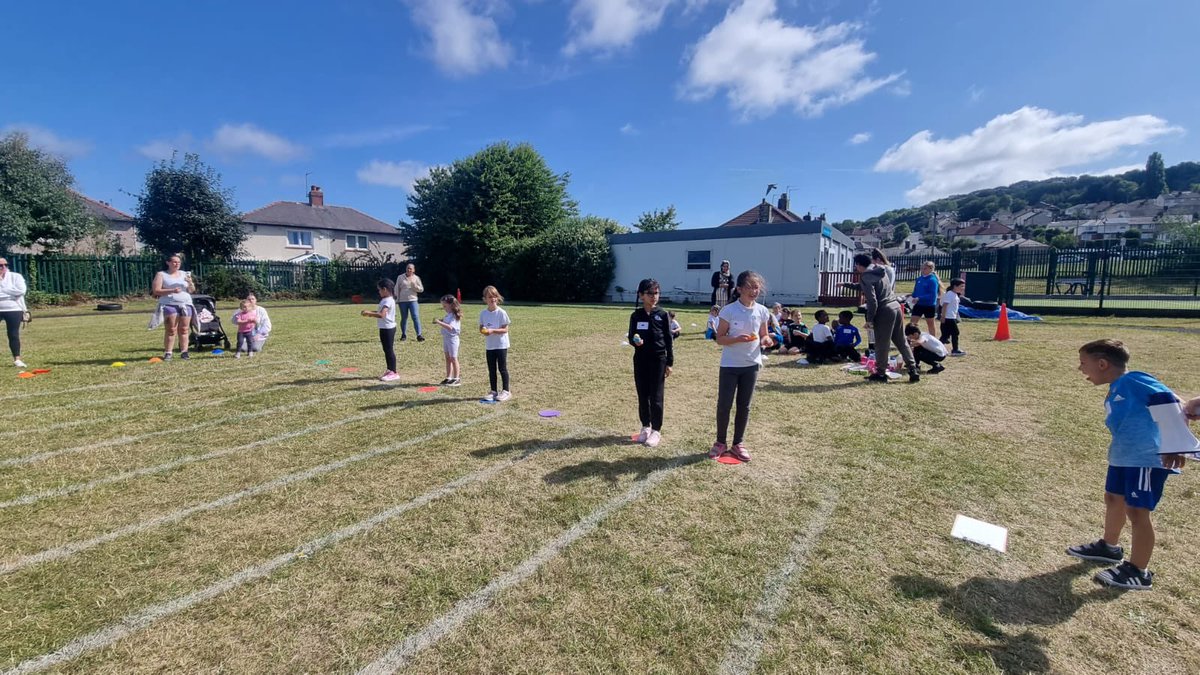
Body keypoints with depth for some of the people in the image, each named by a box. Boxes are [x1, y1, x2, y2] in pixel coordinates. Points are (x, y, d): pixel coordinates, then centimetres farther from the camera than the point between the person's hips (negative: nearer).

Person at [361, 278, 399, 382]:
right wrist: (370, 312, 9)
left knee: (389, 350, -5)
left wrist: (369, 313, -20)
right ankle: (389, 370, 23)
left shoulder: (388, 301, -19)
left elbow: (381, 315, -29)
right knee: (386, 350, 14)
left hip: (388, 328, -10)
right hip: (384, 328, 10)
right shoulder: (385, 300, 14)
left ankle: (393, 373, -1)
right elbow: (380, 312, 22)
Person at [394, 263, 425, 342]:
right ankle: (404, 335, 18)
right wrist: (396, 299, 4)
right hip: (402, 301, 1)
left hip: (413, 300, -1)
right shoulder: (400, 277, 5)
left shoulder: (416, 278, 6)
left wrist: (414, 285, -13)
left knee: (416, 317, -10)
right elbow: (397, 289, 8)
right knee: (404, 318, 7)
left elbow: (421, 289, 4)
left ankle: (419, 335, -10)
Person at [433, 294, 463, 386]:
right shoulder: (448, 315, 8)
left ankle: (456, 379, 6)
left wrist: (439, 322, -34)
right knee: (448, 358, 13)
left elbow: (450, 327, -31)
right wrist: (440, 321, 4)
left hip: (452, 338, -9)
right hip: (446, 338, 9)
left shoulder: (454, 316, -19)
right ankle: (449, 377, 21)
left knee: (453, 359, -2)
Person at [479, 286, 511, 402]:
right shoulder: (483, 313, 3)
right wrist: (483, 330, -13)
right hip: (489, 345, 5)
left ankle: (506, 391, 12)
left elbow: (505, 329, -12)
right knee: (491, 369, 10)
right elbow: (481, 327, 10)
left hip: (501, 345, -5)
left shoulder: (501, 312, -11)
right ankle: (494, 391, 21)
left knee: (502, 368, 1)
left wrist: (493, 330, -25)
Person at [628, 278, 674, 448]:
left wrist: (669, 362, -2)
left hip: (658, 360, -2)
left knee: (656, 397, 1)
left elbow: (668, 339, 0)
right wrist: (634, 341, -19)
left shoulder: (663, 315, -2)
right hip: (640, 360, 2)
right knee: (643, 395, 10)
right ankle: (645, 427, 25)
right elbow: (630, 337, 6)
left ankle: (656, 430, 11)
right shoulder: (636, 316, 2)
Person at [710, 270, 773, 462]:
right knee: (724, 405, 2)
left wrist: (765, 340, -13)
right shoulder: (729, 310, -12)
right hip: (730, 365, -3)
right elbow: (719, 338, -9)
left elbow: (763, 335, 11)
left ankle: (738, 443, 25)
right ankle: (721, 442, 21)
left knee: (744, 405, 11)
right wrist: (738, 339, -26)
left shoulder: (762, 311, -1)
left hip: (751, 364, 4)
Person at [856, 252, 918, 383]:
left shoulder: (866, 276, -12)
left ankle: (880, 373, 12)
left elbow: (872, 301, -18)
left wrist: (869, 319, -10)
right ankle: (913, 371, 14)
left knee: (881, 344, 2)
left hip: (884, 311, -9)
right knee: (901, 342, 14)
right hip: (895, 306, 9)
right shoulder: (878, 270, 14)